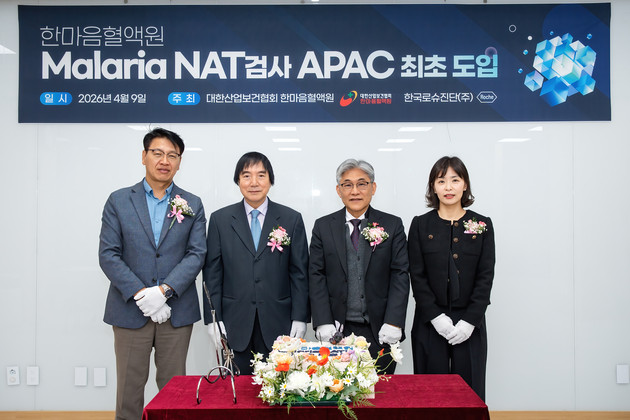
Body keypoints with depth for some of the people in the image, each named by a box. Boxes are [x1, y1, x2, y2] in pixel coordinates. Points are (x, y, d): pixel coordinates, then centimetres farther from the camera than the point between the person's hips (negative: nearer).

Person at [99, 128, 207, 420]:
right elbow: (108, 254, -3)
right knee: (129, 385, 8)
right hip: (130, 309, 0)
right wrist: (141, 295, -13)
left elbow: (196, 253, -1)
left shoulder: (192, 205, 6)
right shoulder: (118, 201, 4)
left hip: (176, 310, 1)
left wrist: (163, 291, -14)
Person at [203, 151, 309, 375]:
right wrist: (212, 318, -1)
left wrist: (300, 317, -3)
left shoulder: (291, 219, 3)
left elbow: (299, 272, 2)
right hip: (234, 325, 1)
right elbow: (212, 272, 4)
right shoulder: (220, 219, 5)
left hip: (278, 323, 0)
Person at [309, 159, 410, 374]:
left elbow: (400, 275, 0)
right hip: (337, 331, 0)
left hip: (379, 332, 0)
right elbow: (316, 276, 2)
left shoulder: (392, 225, 4)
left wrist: (393, 322, -9)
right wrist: (323, 322, -6)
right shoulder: (323, 227, 6)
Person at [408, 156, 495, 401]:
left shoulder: (482, 225, 4)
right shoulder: (421, 225, 3)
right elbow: (417, 276, -1)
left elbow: (485, 277, 1)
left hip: (470, 326, 1)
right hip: (431, 325, 0)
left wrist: (470, 321, -8)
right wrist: (436, 316, -10)